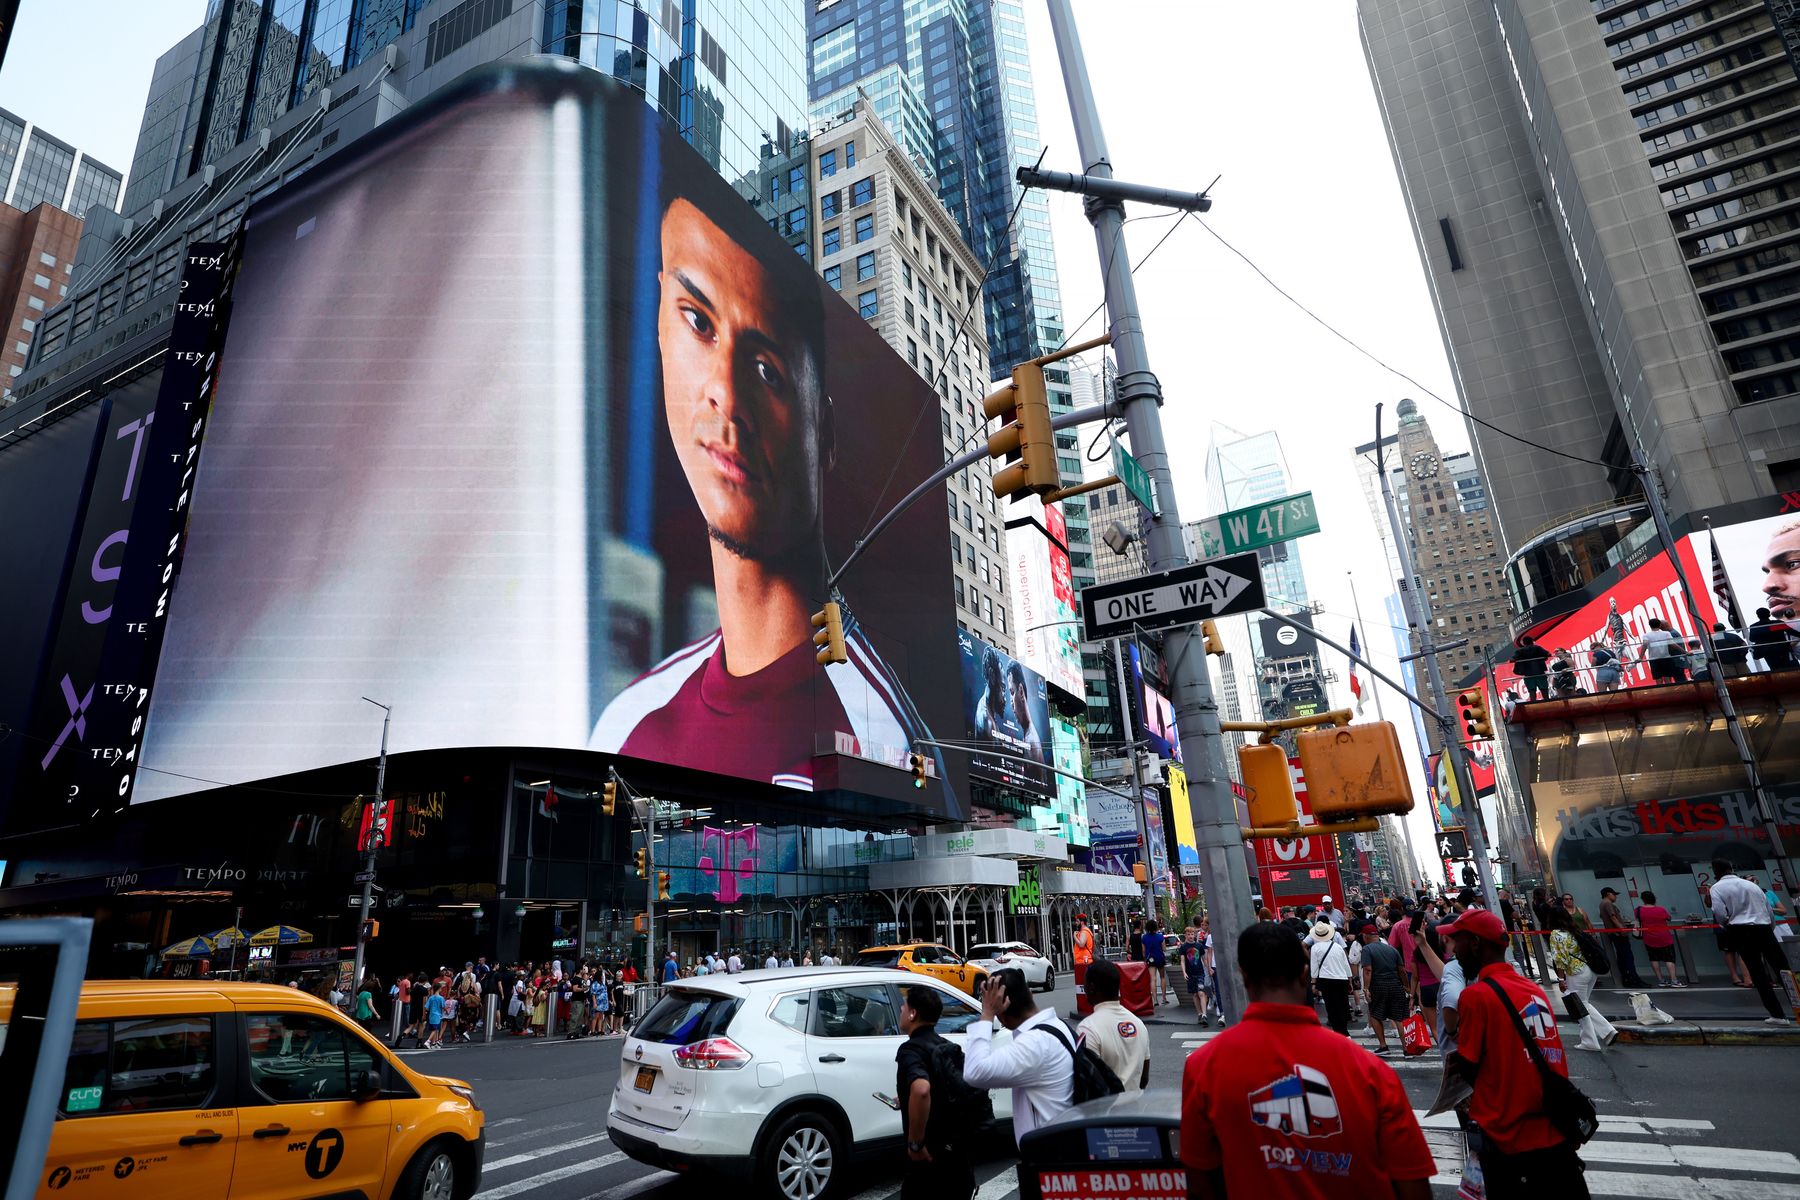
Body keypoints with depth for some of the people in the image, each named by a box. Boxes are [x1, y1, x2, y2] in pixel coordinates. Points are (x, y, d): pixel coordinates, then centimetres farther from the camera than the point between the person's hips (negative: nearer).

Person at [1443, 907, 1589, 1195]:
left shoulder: (1475, 995, -16)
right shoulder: (1535, 990, 6)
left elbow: (1467, 1067, -10)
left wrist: (1450, 1064, 11)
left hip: (1510, 1138, -6)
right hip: (1558, 1131, 6)